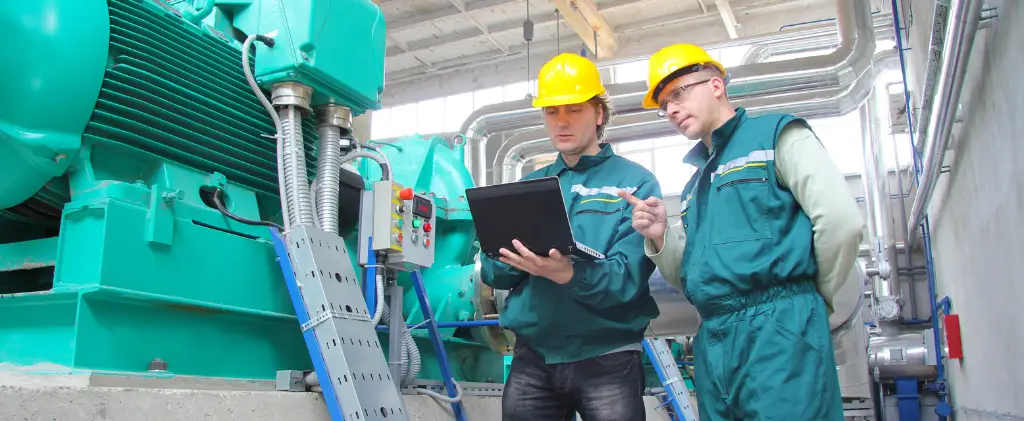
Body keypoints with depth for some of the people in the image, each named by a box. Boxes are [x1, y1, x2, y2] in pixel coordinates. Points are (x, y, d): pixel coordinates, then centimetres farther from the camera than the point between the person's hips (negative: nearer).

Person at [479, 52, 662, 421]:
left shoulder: (635, 183, -1)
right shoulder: (527, 186, 12)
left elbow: (627, 276, -14)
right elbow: (492, 272, 7)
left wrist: (569, 274, -32)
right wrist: (516, 256, -15)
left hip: (607, 359, -3)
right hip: (532, 357, 4)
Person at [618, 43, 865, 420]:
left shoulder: (775, 135, 3)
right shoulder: (695, 182, 24)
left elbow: (842, 222, -9)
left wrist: (816, 297, 2)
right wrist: (659, 238, 3)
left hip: (778, 329, -7)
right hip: (712, 343, 7)